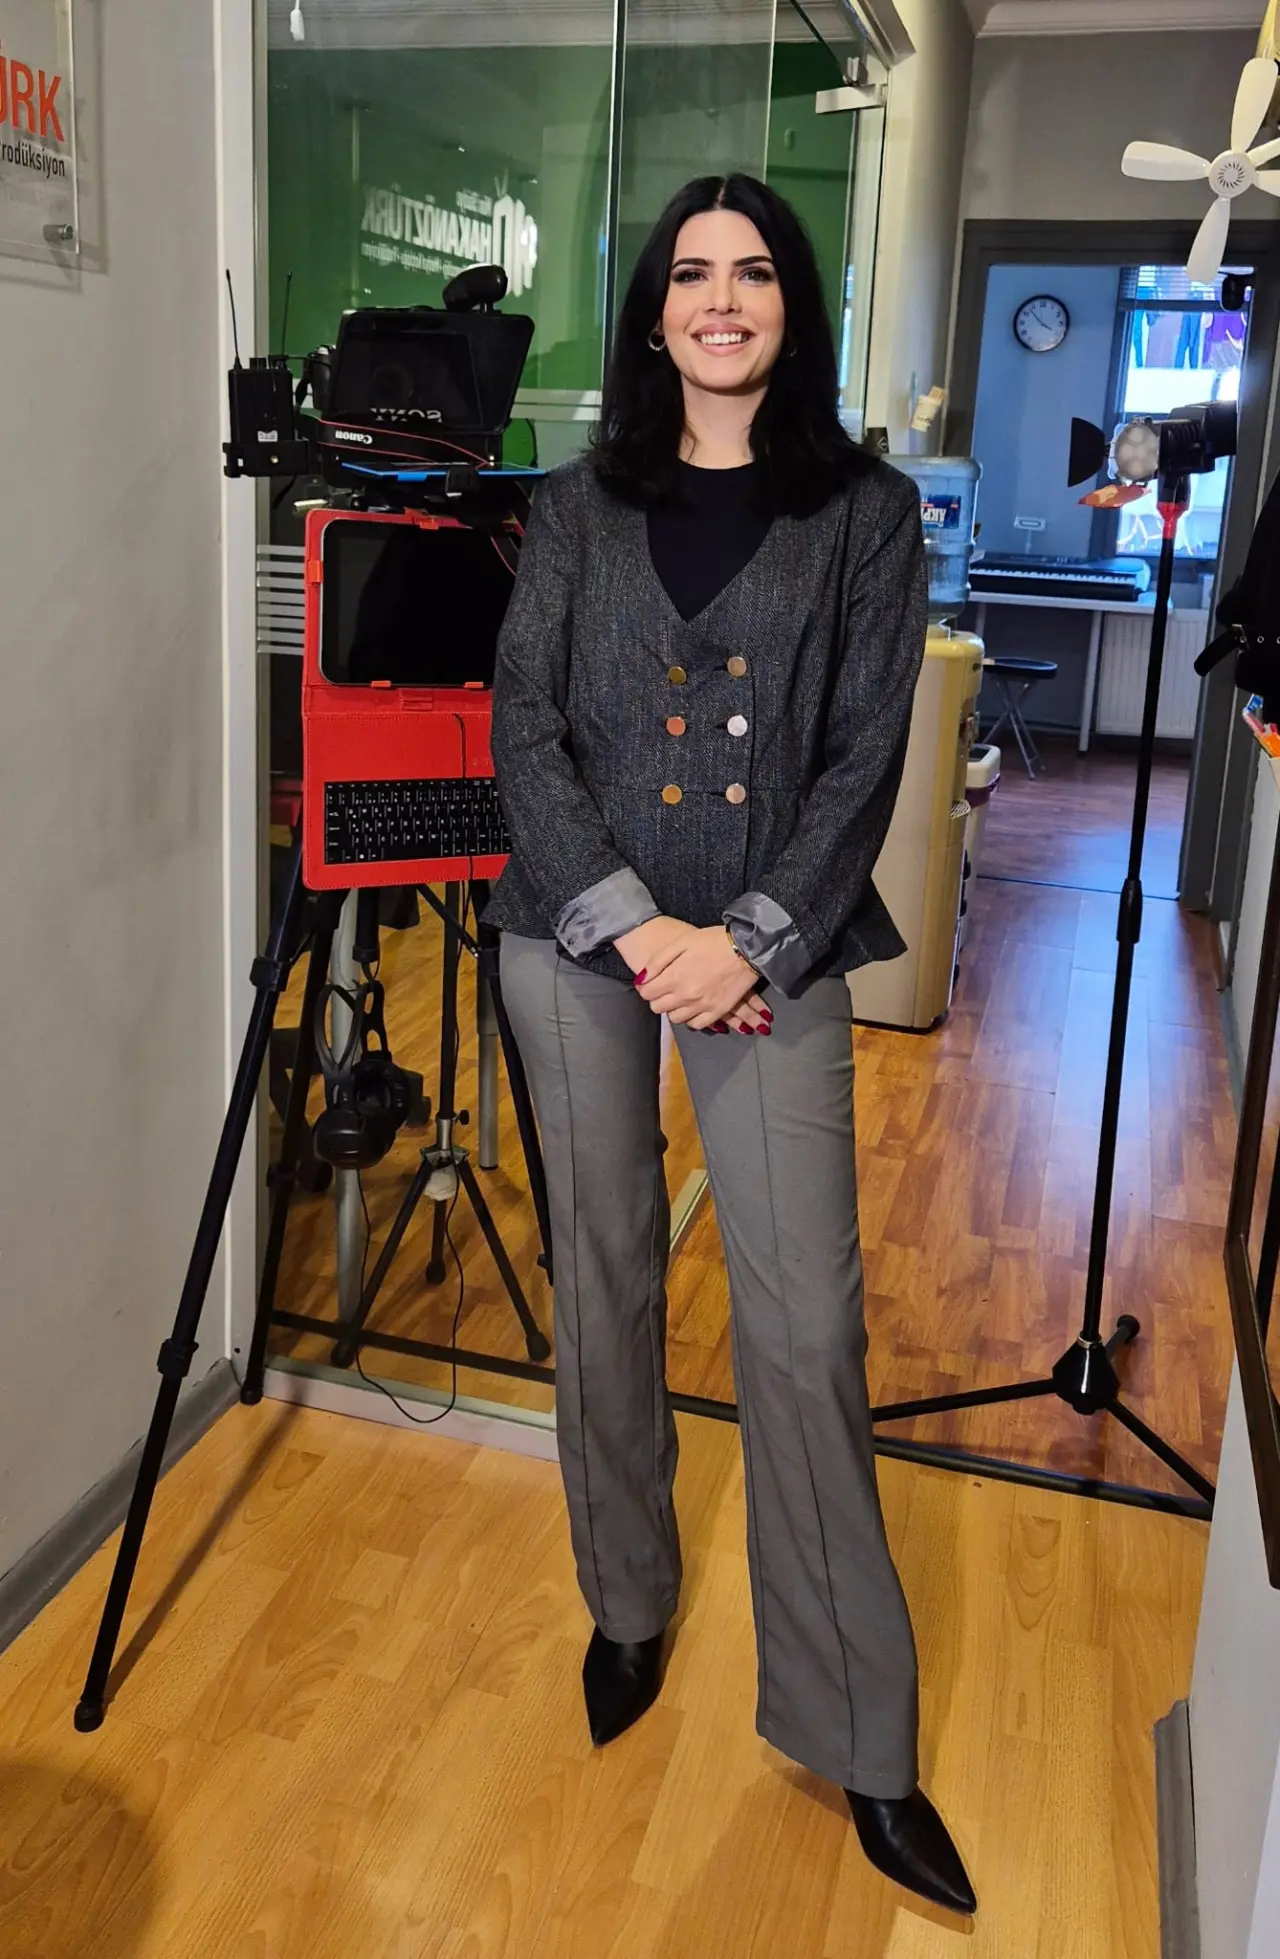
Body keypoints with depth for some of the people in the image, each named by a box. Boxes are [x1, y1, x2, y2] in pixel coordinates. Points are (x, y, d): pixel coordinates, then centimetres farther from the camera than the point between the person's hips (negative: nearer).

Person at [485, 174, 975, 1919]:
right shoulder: (579, 503, 9)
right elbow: (523, 727, 1)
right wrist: (634, 930, -10)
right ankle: (628, 1607, 31)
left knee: (807, 1322, -5)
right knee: (605, 1279, 10)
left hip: (773, 947, -2)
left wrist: (747, 940, -12)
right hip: (578, 934, 2)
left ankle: (858, 1731, 9)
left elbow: (865, 761, -1)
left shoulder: (866, 511, 5)